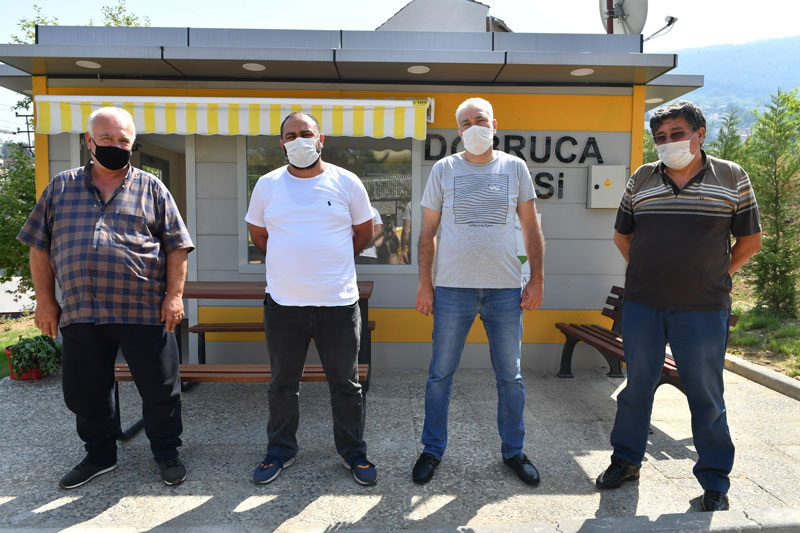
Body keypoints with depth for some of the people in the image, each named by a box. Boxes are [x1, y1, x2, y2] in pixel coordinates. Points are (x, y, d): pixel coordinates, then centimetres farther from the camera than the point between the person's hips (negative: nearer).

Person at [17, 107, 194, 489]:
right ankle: (100, 455, 35)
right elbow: (40, 246, 13)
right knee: (84, 391, 14)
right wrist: (45, 299, 7)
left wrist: (174, 295, -6)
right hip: (79, 314, 3)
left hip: (145, 310, -2)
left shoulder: (151, 188, 6)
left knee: (160, 387, 5)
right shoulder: (60, 188, 11)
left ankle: (166, 451, 26)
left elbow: (176, 245, 3)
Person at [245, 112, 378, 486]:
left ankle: (354, 452, 29)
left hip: (338, 301, -1)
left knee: (346, 384, 10)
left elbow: (363, 233, 11)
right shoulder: (267, 185, 4)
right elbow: (258, 235, 17)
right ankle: (281, 450, 34)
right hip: (283, 302, 1)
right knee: (283, 384, 14)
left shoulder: (346, 182, 1)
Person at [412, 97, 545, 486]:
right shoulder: (443, 170, 4)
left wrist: (537, 279, 2)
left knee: (510, 376, 11)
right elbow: (428, 231, 5)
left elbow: (531, 228, 9)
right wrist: (425, 283, -1)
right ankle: (432, 450, 24)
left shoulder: (515, 168, 7)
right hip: (453, 288, -1)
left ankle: (513, 450, 29)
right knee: (440, 374, 7)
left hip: (506, 289, 1)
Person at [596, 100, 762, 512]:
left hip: (703, 308, -2)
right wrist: (646, 273, 8)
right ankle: (626, 460, 29)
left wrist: (716, 275, 3)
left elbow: (750, 239, 6)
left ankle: (714, 482, 24)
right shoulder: (641, 179, 6)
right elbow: (622, 235, 14)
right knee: (637, 386, 12)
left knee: (706, 396, 7)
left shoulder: (731, 177, 1)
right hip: (642, 305, 2)